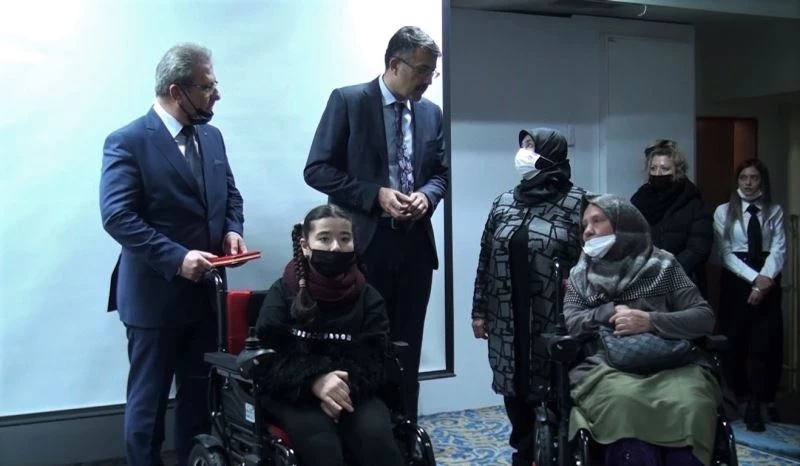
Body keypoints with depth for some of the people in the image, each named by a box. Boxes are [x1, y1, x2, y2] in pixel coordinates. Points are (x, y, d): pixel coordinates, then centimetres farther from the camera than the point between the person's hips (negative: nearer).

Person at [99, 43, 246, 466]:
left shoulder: (210, 136, 8)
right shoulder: (127, 142, -14)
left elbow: (229, 193, 17)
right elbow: (117, 216, -22)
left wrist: (231, 230, -4)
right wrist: (176, 258, -27)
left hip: (206, 290, 7)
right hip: (156, 293, -6)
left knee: (200, 394, 18)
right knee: (148, 399, 9)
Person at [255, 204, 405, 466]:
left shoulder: (368, 297, 8)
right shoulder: (283, 292, 3)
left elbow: (377, 359, 0)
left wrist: (347, 385, -23)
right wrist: (314, 380, -26)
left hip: (353, 392, 2)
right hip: (294, 394, -1)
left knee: (376, 435, -29)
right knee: (320, 441, -32)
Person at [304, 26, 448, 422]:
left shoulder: (431, 113, 8)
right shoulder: (348, 101, -6)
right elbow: (317, 169, -9)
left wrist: (426, 195, -8)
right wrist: (376, 194, -18)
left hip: (415, 244, 5)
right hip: (364, 244, -4)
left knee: (407, 348, 12)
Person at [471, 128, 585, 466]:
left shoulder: (575, 202, -5)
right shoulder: (503, 204, 9)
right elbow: (486, 261, 12)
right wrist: (479, 310, 10)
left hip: (554, 321, -4)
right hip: (509, 322, 4)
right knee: (515, 389, 10)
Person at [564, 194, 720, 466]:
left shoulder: (663, 265, 12)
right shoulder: (581, 274, 19)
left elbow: (704, 318, 5)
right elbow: (569, 323, 9)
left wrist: (650, 321, -9)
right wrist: (611, 313, -4)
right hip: (607, 365, 1)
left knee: (689, 406, -33)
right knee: (625, 406, -35)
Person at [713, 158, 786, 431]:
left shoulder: (774, 211, 6)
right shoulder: (724, 211, 3)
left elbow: (778, 249, -4)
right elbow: (725, 252, -5)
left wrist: (765, 278, -20)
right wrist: (754, 278, -17)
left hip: (768, 281, 1)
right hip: (735, 280, 0)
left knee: (767, 342, -3)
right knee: (735, 341, 2)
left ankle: (756, 402, 7)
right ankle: (741, 394, 17)